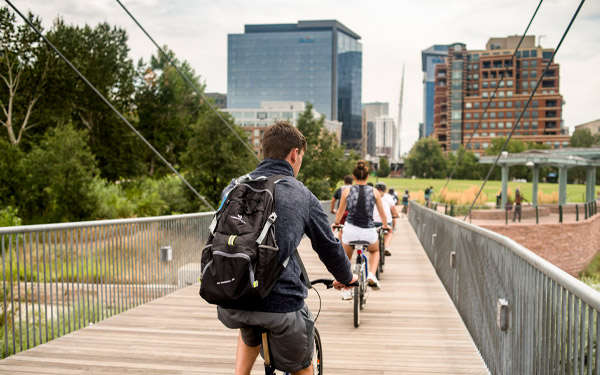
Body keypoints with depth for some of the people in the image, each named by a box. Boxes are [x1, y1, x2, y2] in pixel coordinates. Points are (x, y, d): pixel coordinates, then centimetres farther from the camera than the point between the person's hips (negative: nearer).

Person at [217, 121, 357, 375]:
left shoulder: (234, 188, 10)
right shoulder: (303, 196, 2)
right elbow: (329, 246, 12)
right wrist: (346, 278, 33)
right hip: (281, 302, -3)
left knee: (250, 334, 39)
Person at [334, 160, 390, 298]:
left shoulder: (347, 192, 2)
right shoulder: (374, 192, 2)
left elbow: (340, 212, 17)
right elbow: (382, 213, 13)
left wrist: (336, 223, 38)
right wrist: (385, 226, 34)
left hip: (350, 230, 0)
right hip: (369, 231, 0)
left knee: (346, 260, 26)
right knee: (374, 251, 34)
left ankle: (347, 291, 26)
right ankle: (372, 275, 10)